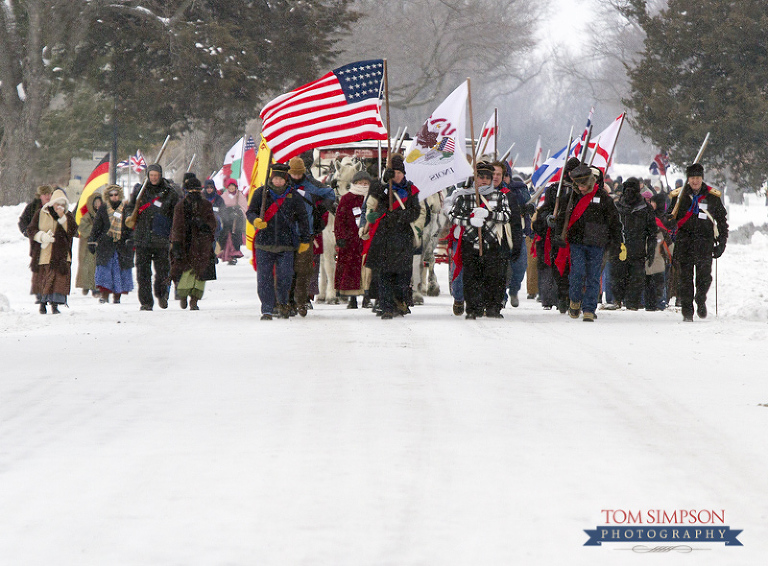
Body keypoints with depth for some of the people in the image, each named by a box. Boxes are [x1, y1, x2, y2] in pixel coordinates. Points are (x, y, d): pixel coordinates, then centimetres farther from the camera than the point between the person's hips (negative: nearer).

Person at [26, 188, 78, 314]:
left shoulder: (68, 216, 7)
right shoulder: (41, 214, 4)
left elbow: (72, 231, -8)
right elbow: (30, 230, 3)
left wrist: (62, 217, -16)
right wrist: (42, 236, -14)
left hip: (61, 255, 0)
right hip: (43, 254, 0)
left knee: (59, 280, -9)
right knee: (41, 279, 4)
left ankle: (55, 304, -5)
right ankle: (42, 303, 19)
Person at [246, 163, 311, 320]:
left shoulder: (293, 196, 5)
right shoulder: (261, 193, 4)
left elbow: (302, 219, 12)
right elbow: (250, 212, 7)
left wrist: (305, 240, 12)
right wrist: (256, 220, -17)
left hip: (286, 246, 0)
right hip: (263, 244, 0)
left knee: (284, 277, -6)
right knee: (264, 278, -3)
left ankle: (282, 303, 20)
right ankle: (267, 310, 4)